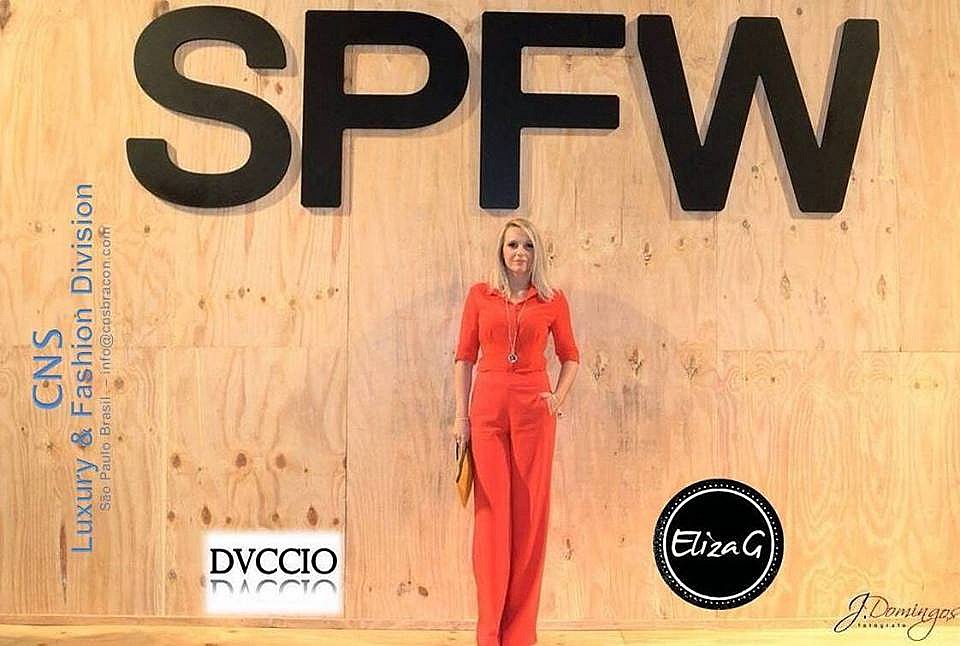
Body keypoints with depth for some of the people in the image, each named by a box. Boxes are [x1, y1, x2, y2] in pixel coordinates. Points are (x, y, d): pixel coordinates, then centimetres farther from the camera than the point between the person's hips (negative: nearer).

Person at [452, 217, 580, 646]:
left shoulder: (552, 301, 6)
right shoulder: (480, 295, 6)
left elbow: (570, 356, 15)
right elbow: (465, 357, 5)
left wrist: (559, 397, 0)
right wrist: (461, 416, 0)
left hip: (533, 410, 0)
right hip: (488, 408, 0)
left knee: (529, 513, 3)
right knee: (491, 511, 3)